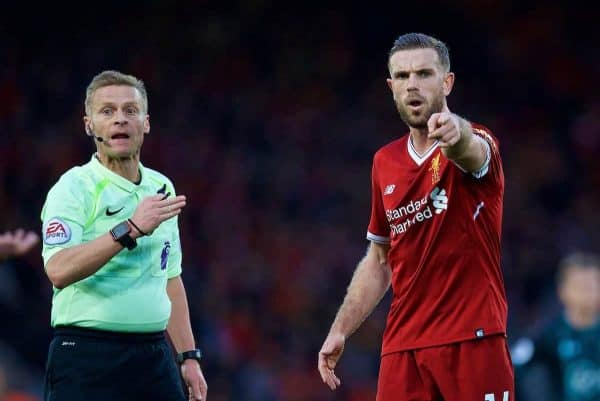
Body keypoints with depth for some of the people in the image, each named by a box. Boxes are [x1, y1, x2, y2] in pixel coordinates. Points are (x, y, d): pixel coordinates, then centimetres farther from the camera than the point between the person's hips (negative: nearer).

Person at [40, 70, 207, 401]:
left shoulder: (161, 188, 15)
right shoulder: (73, 188, -6)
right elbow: (58, 270, -21)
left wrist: (188, 357, 15)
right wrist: (130, 229, -26)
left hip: (154, 357, 6)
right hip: (85, 359, -6)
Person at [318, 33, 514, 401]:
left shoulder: (475, 146, -5)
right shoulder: (385, 163, 13)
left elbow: (469, 147, -33)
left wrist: (454, 129, -56)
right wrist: (340, 330, 16)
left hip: (474, 342, -5)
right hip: (402, 347, 5)